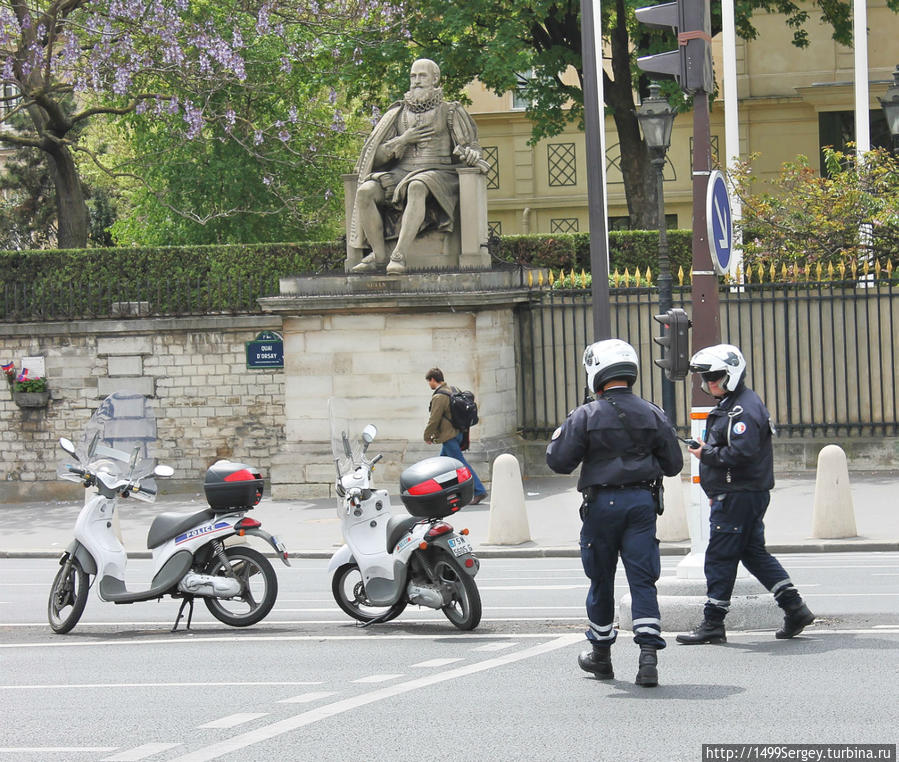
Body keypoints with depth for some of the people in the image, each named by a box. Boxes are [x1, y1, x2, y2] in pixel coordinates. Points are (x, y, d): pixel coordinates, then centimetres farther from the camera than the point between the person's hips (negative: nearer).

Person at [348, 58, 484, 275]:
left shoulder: (450, 111, 12)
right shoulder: (398, 114, 19)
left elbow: (472, 146, 10)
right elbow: (378, 156, 13)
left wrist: (469, 154, -15)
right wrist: (403, 140, -3)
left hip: (437, 174, -4)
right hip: (400, 174, 4)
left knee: (417, 187, -41)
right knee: (365, 191, -26)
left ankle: (399, 254, -46)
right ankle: (379, 255, -20)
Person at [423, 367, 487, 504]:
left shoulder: (439, 397, -19)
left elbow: (434, 420, -17)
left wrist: (427, 436, -2)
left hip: (449, 436, -10)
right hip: (458, 433, 10)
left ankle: (479, 491, -11)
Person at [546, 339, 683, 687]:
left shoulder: (585, 416, -8)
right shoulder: (652, 414, 2)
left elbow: (559, 461, -7)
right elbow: (673, 464, 7)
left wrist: (558, 437, 12)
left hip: (602, 504, -2)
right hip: (642, 502, 2)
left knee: (601, 580, 12)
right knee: (643, 580, 0)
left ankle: (601, 655, 25)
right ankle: (648, 654, -13)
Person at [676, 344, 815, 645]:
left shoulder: (744, 409, -16)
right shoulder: (729, 405, 18)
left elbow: (742, 453, -26)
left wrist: (707, 454, -16)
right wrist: (717, 492, 21)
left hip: (739, 496, -11)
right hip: (735, 493, 11)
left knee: (720, 558, -5)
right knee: (754, 553, 14)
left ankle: (713, 624, 0)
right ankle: (795, 610, 16)